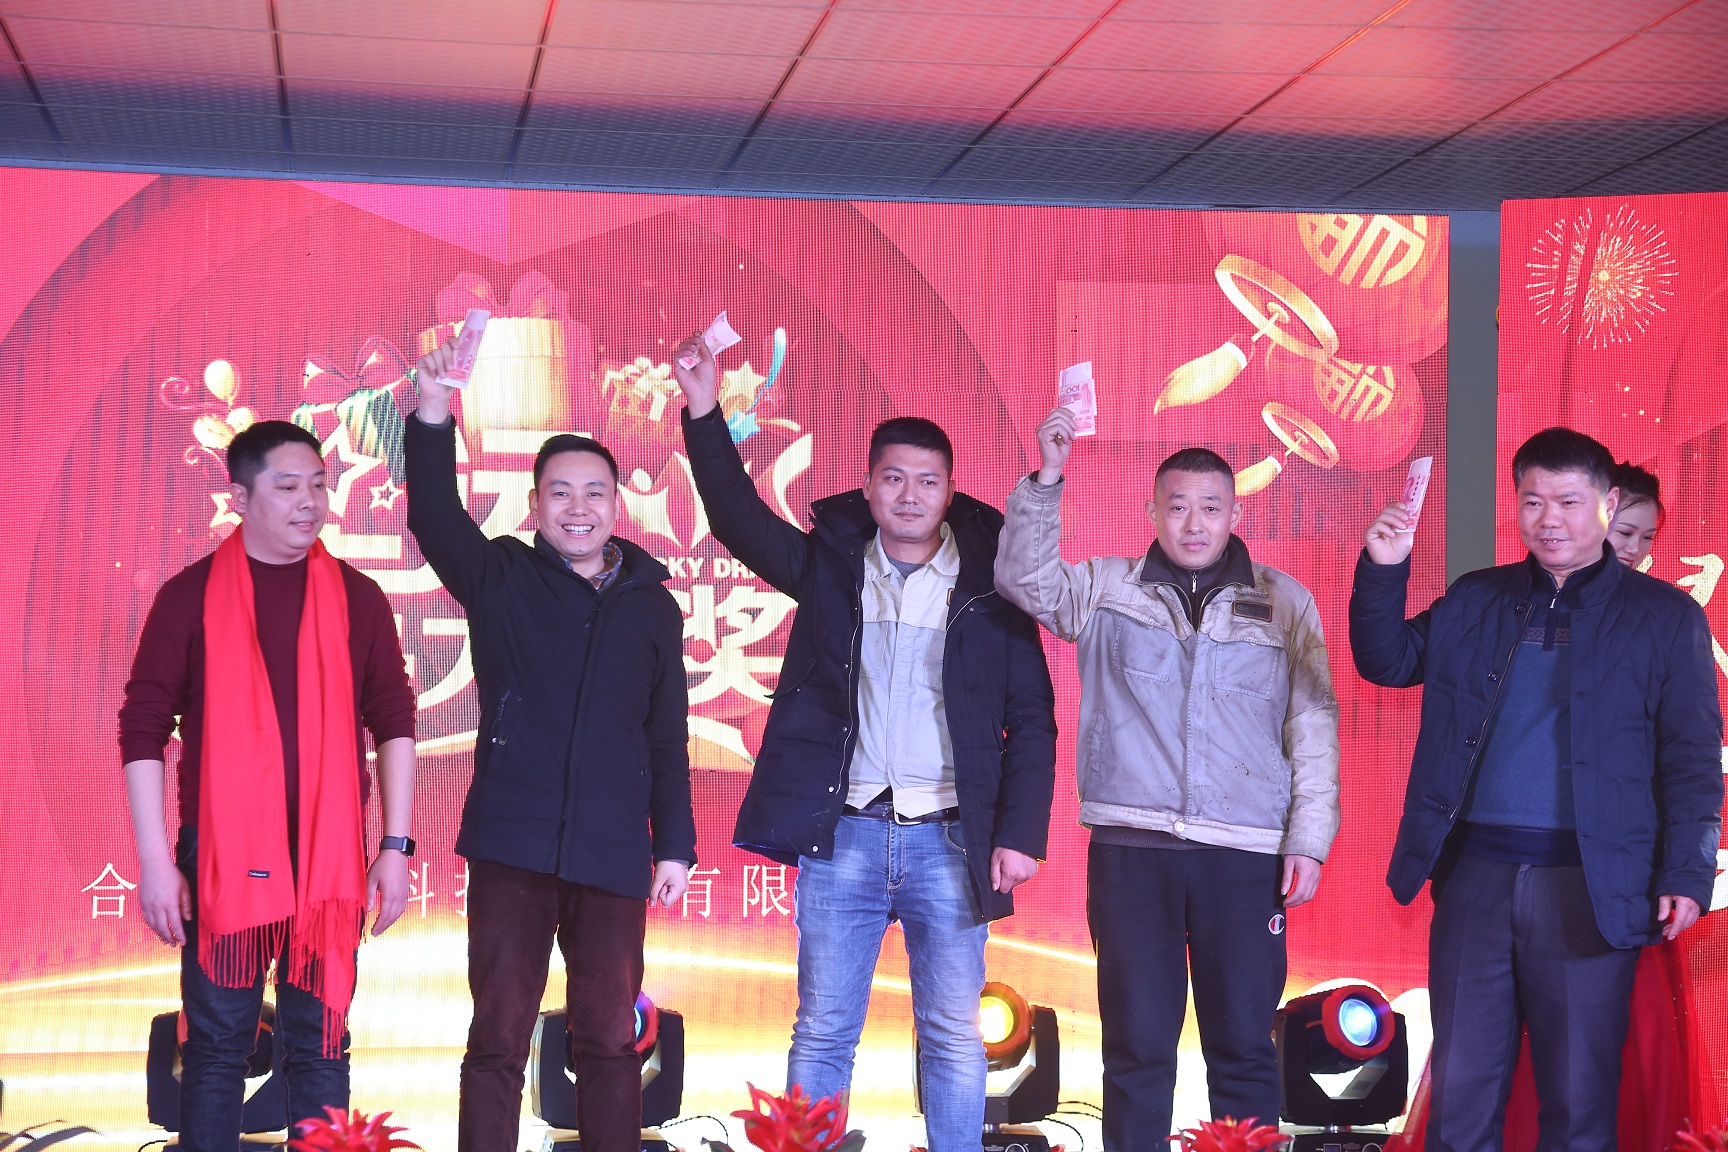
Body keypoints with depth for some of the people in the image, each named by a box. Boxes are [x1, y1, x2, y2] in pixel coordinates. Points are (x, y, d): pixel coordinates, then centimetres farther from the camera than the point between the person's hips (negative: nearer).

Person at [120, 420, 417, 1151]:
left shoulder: (357, 599, 5)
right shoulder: (191, 595, 0)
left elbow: (393, 723, 7)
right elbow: (144, 728, -1)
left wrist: (396, 845, 1)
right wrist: (155, 860, -7)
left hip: (327, 855, 2)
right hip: (219, 851, -1)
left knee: (319, 1042, 6)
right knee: (217, 1041, 3)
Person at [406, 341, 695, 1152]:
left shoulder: (652, 606, 10)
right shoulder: (501, 581, 4)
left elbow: (668, 737, 12)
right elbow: (434, 517, -14)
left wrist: (675, 843, 9)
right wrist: (433, 414, -28)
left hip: (612, 854, 2)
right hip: (512, 843, -2)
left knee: (609, 1039, 6)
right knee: (498, 1036, 1)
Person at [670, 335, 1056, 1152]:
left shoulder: (988, 586, 2)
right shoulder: (830, 565, 7)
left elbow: (1031, 719, 2)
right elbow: (740, 520, -4)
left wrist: (1021, 833, -5)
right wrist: (703, 413, -16)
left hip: (949, 839, -1)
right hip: (842, 834, 1)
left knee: (954, 1037, 3)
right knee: (822, 1033, 6)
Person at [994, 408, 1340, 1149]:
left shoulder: (1283, 603, 8)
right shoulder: (1107, 591, 9)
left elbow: (1314, 726, 6)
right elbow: (1026, 579, -5)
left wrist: (1309, 839, 0)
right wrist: (1046, 479, -16)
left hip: (1245, 855, 0)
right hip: (1130, 849, 0)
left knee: (1243, 1045, 3)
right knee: (1137, 1045, 5)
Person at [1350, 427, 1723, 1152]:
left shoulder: (1665, 616, 3)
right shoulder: (1473, 602, 13)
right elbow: (1384, 661, 13)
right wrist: (1382, 570, -3)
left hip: (1589, 887, -3)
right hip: (1476, 874, 3)